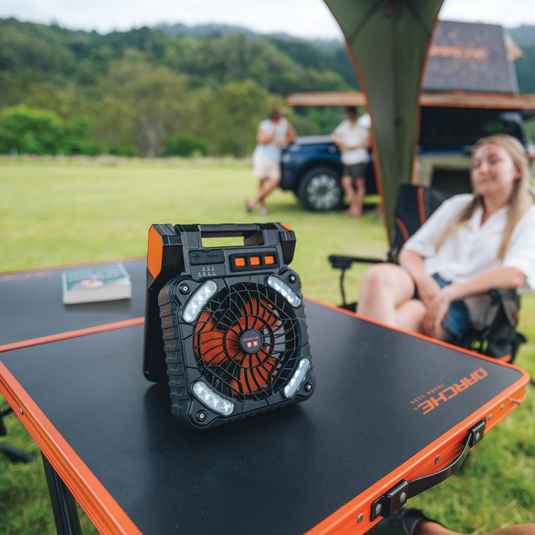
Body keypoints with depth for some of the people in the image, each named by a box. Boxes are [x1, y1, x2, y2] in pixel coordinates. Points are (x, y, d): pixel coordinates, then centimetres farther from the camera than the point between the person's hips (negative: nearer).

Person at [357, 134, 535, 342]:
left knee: (411, 314, -39)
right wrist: (424, 281, -8)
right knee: (378, 275, -34)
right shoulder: (457, 205, 24)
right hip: (424, 284, 4)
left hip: (464, 304, -3)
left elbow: (513, 276, -9)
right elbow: (409, 251, 15)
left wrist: (447, 294, -20)